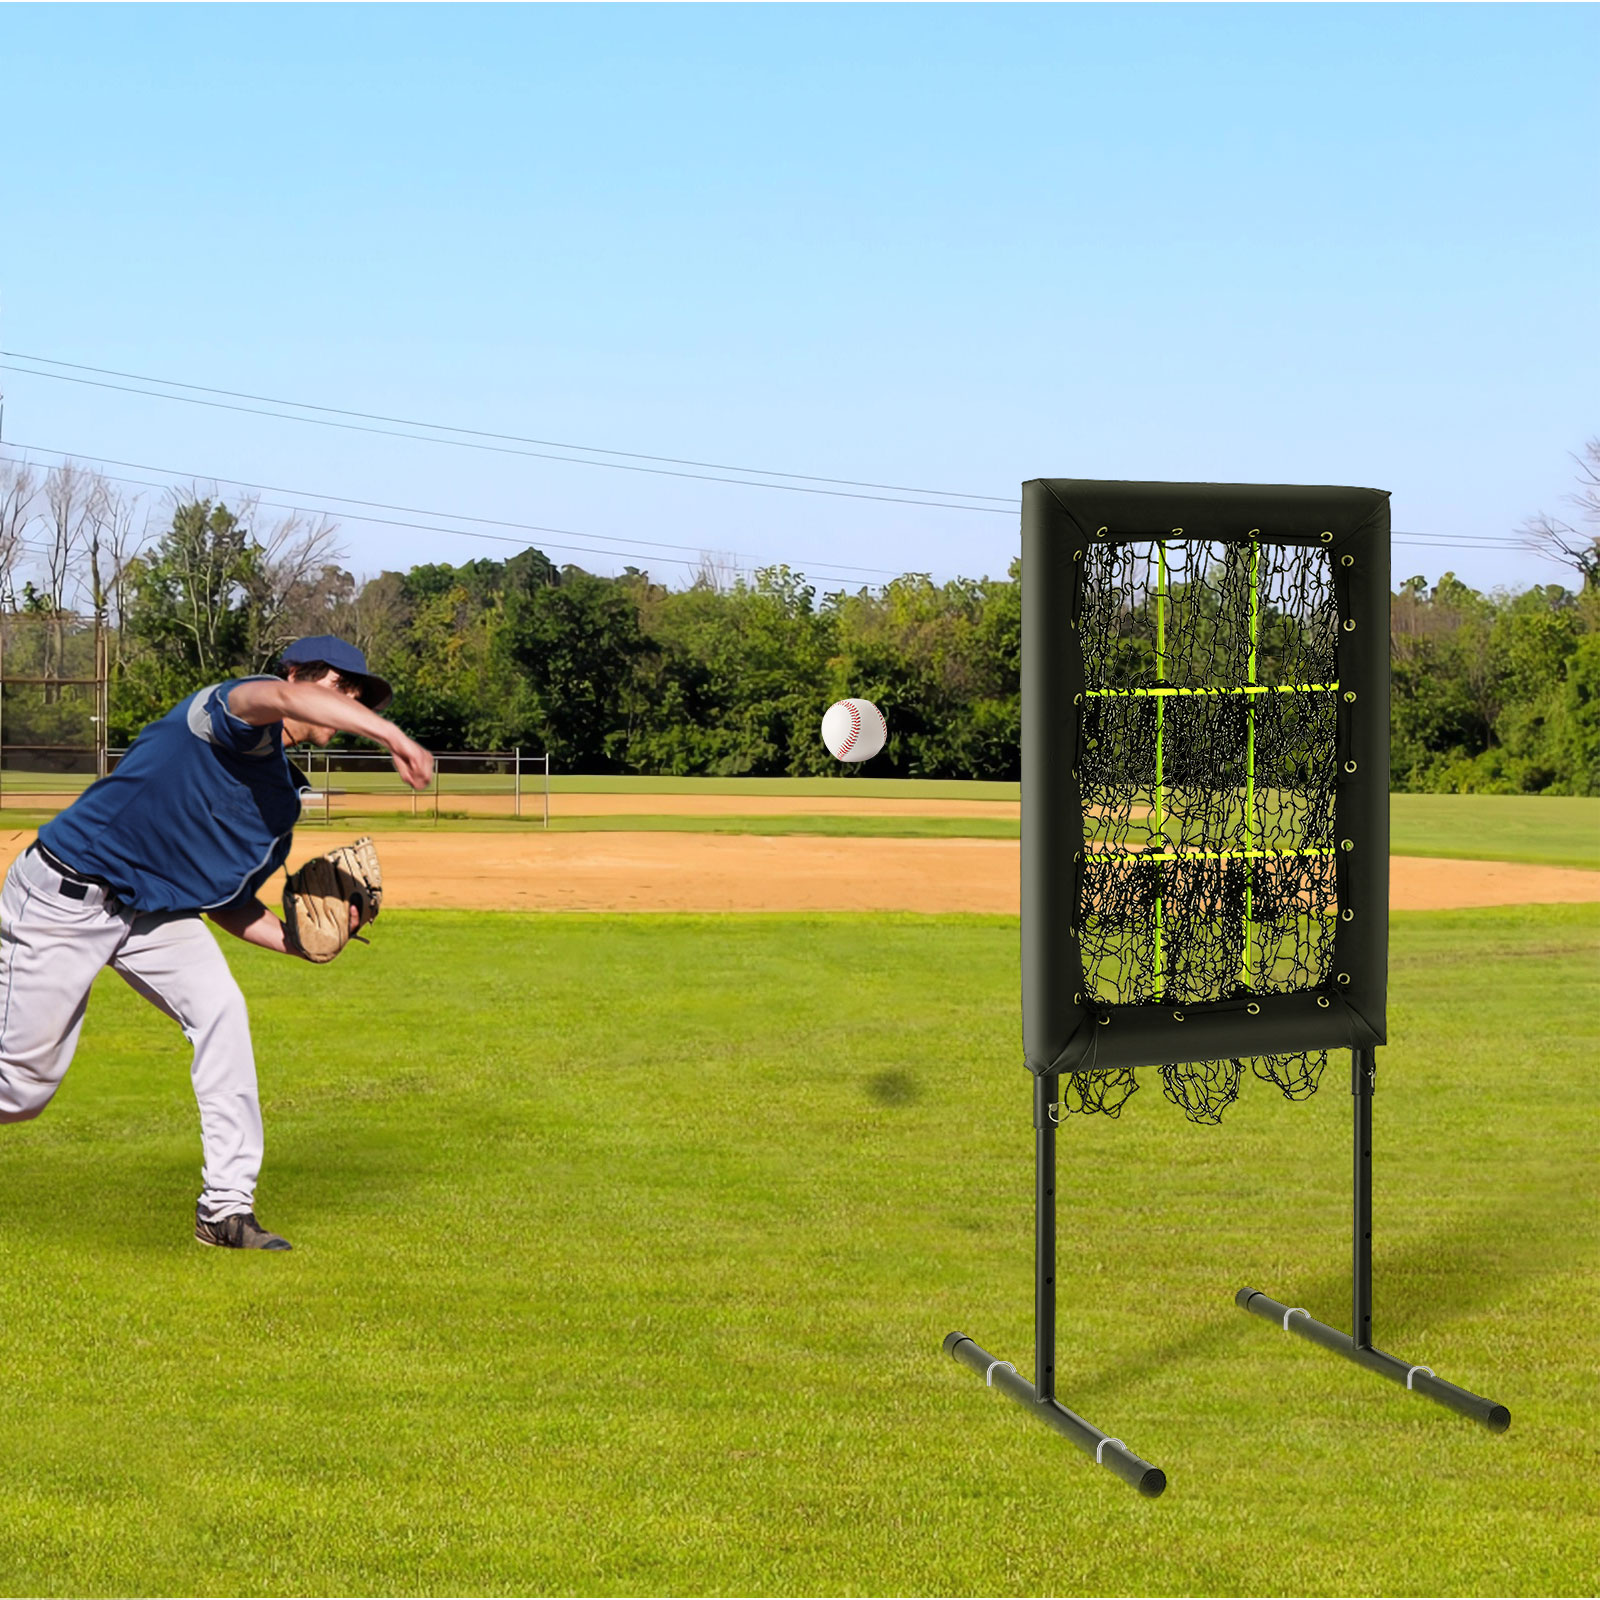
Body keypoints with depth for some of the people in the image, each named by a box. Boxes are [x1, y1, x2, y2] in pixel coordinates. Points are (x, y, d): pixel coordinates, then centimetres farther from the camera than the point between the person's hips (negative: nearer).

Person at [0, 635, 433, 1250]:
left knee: (220, 1009, -13)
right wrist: (392, 735, -50)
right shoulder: (230, 707, -15)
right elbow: (280, 697, -41)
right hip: (64, 897, -8)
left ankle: (225, 1208, -9)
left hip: (154, 910, 8)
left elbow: (226, 899, 14)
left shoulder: (283, 797, 9)